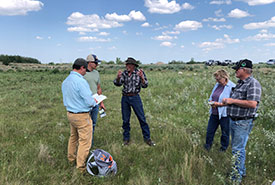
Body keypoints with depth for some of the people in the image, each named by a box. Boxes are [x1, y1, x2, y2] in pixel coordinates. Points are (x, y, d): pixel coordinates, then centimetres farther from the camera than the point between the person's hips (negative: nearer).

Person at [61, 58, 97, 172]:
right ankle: (81, 166, 13)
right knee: (84, 141, 3)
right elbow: (89, 102, -22)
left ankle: (71, 158, 40)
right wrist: (94, 101, -1)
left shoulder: (65, 81, 5)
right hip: (82, 116, -9)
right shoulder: (81, 81, -23)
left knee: (73, 137, 25)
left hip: (69, 113, 9)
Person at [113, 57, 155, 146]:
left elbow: (145, 85, -11)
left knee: (142, 118, -1)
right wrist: (118, 77, -19)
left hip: (135, 97, -3)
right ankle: (126, 139, 22)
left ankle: (147, 138, 11)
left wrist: (142, 77, -29)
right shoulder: (124, 73, 5)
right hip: (125, 97, 3)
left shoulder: (140, 73, -4)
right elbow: (117, 83, 2)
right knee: (125, 119, 8)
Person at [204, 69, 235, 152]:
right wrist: (211, 101, -4)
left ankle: (223, 148, 34)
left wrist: (219, 104, -24)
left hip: (224, 115, -6)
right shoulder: (217, 85, 8)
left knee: (225, 133, 13)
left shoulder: (232, 87, -15)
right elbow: (211, 96, 18)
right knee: (210, 131, 15)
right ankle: (207, 147, 33)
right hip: (214, 113, 7)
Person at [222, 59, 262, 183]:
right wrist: (226, 102, 11)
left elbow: (252, 103, -28)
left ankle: (237, 177, 10)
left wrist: (232, 100, -22)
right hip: (233, 120, 10)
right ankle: (241, 171, 35)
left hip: (243, 123, -10)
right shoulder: (240, 83, 13)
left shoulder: (253, 84, -16)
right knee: (235, 147, 19)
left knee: (238, 149, -3)